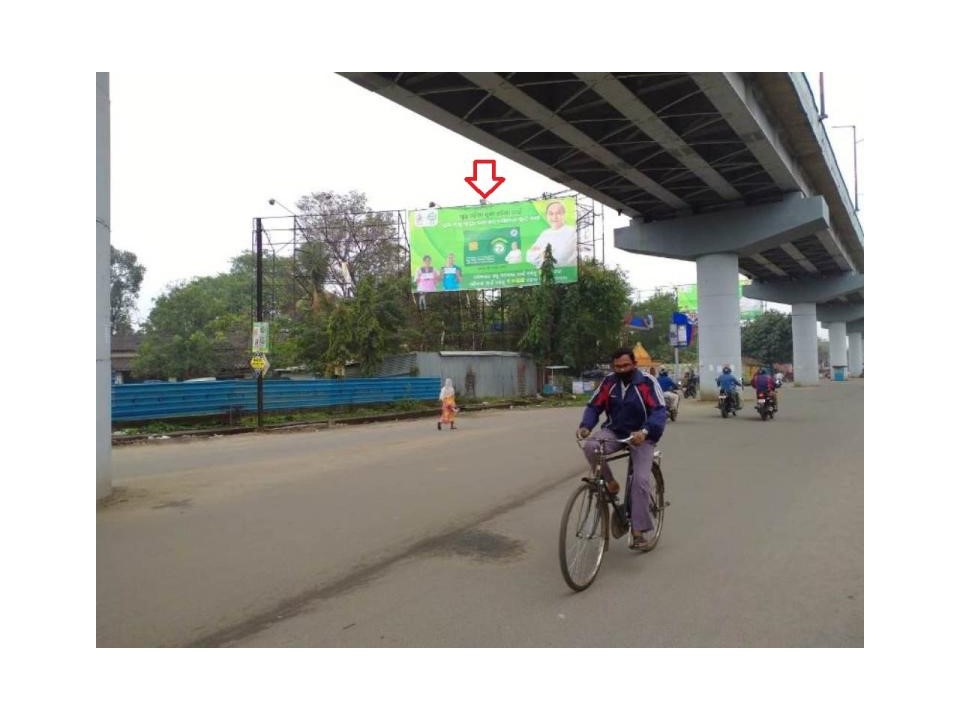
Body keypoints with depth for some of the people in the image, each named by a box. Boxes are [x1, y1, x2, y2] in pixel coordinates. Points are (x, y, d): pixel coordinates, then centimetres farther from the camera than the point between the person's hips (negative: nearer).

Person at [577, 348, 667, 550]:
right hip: (614, 431, 3)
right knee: (590, 446, -28)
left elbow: (660, 411, -23)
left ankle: (638, 531, -1)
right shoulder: (609, 381, -3)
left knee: (640, 480, -14)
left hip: (640, 436, -3)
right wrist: (585, 425, -23)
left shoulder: (647, 382, -14)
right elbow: (594, 406, -2)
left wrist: (644, 431, -41)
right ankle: (610, 483, -5)